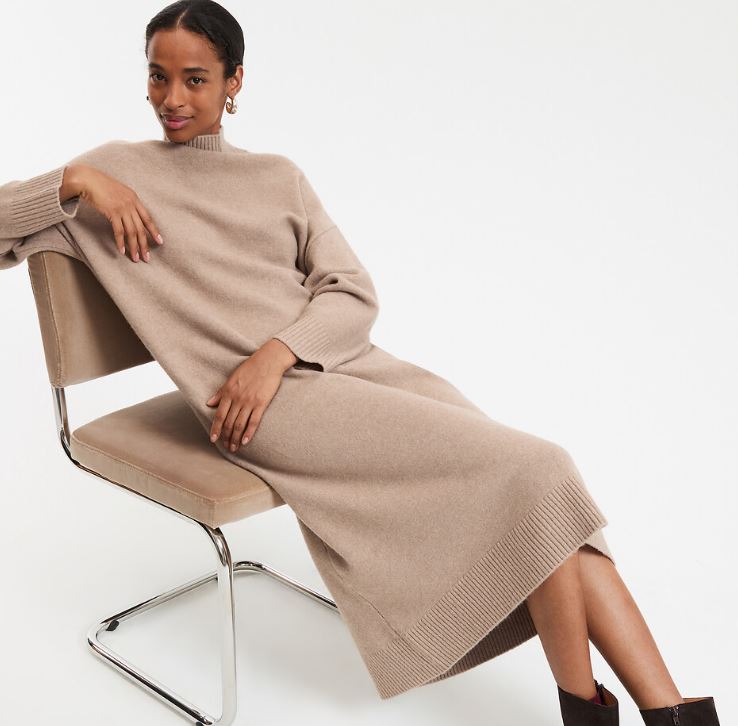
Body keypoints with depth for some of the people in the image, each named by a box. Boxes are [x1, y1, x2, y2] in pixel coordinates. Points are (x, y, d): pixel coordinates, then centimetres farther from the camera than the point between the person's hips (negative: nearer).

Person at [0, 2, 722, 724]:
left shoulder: (278, 176, 20)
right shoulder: (117, 170, 11)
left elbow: (355, 294, 9)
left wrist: (279, 352, -10)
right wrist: (76, 180, -9)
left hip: (341, 361, 5)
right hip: (260, 402, -5)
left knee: (544, 491, -17)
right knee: (529, 471, -20)